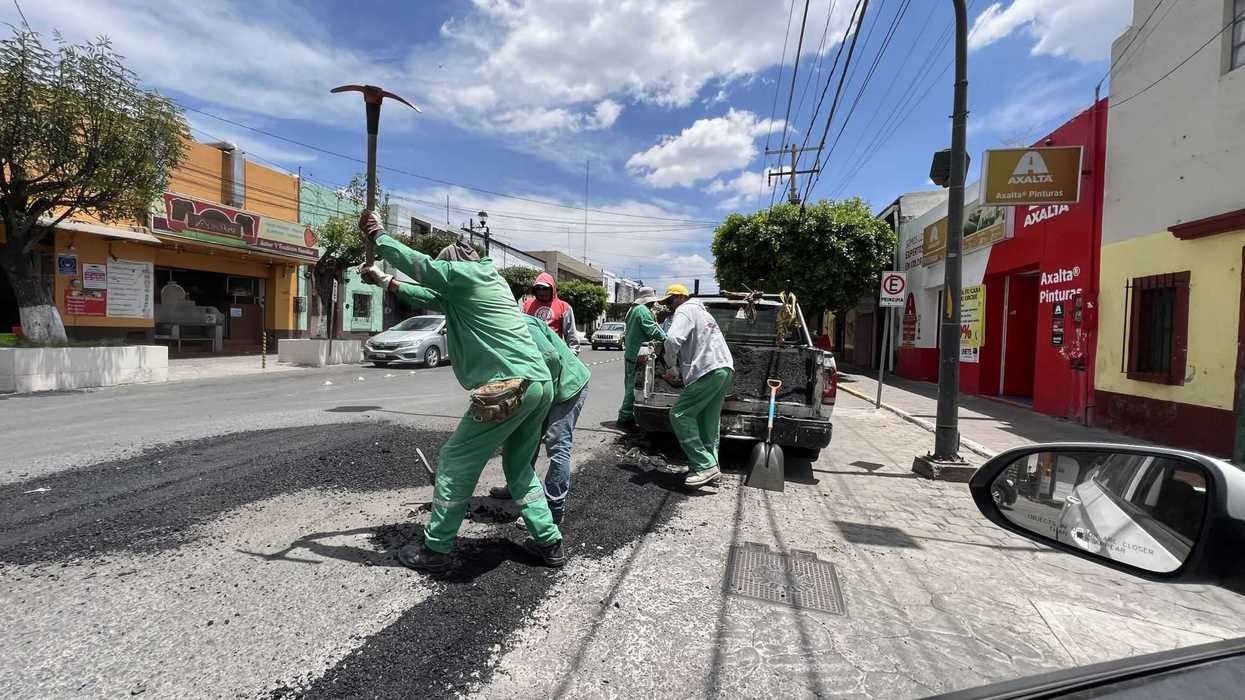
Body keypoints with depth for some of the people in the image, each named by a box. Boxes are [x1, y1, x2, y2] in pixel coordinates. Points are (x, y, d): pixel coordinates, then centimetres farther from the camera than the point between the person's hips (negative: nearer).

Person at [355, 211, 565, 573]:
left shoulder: (465, 273, 0)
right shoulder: (488, 279, 27)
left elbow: (417, 263, 4)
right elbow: (431, 297, 33)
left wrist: (377, 234, 19)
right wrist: (384, 281, 36)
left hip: (510, 387, -9)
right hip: (541, 383, 9)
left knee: (455, 464, 5)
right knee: (520, 468, 21)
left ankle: (437, 550, 15)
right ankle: (549, 543, 22)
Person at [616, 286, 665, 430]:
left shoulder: (633, 309, 17)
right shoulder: (643, 310, -14)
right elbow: (652, 330, -19)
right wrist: (666, 337, -5)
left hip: (629, 352, 10)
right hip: (638, 354, -10)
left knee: (630, 385, 17)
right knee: (634, 387, -5)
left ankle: (625, 414, 25)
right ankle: (625, 417, 0)